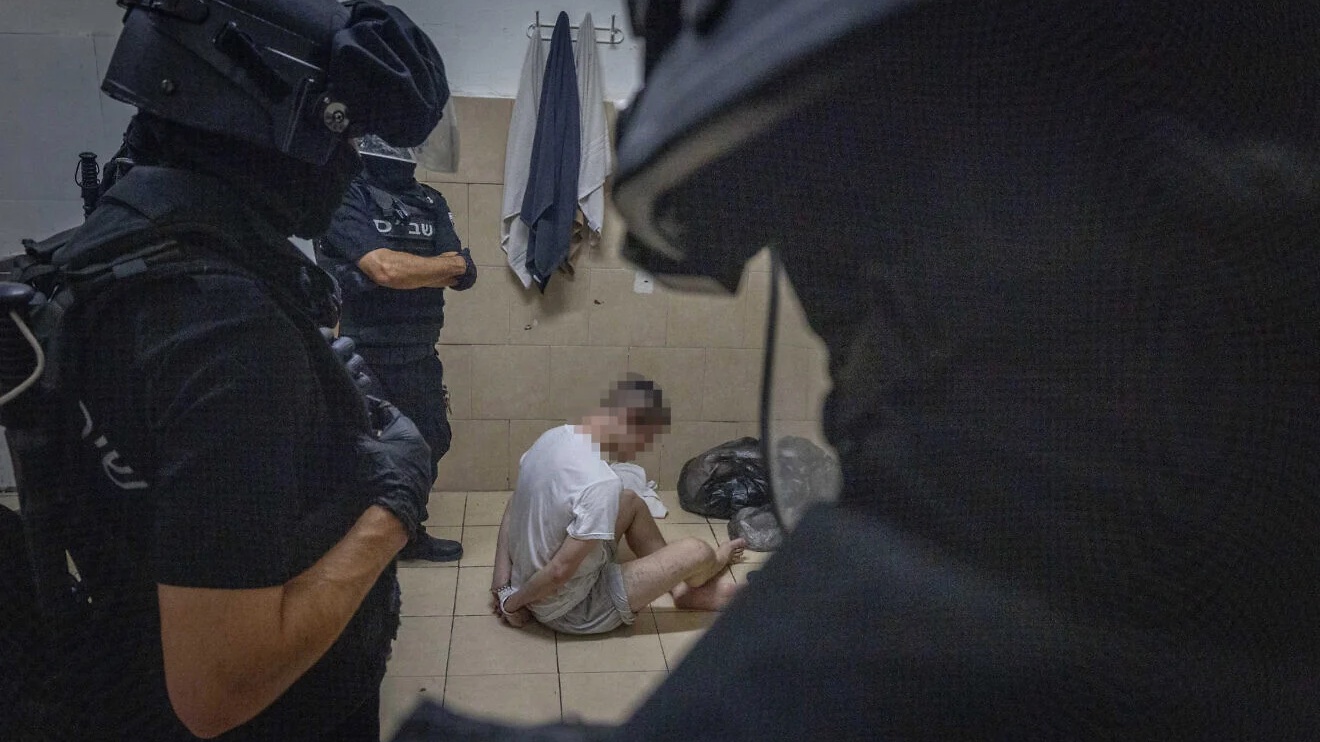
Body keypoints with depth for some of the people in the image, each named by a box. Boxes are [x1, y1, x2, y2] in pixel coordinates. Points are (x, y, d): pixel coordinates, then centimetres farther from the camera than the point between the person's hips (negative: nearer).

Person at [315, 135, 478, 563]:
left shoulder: (430, 203, 10)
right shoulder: (348, 197, -10)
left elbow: (464, 277, 1)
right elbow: (386, 269, -22)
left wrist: (409, 269, -16)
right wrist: (449, 263, -8)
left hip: (418, 357, 7)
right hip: (364, 358, -7)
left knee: (431, 441, 17)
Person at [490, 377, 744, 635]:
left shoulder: (552, 437, -7)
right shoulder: (601, 484, -32)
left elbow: (512, 509, 4)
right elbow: (560, 571, -30)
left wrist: (501, 580, 2)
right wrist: (513, 603, -14)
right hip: (570, 612, -8)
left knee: (632, 502, 20)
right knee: (697, 552, -4)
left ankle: (682, 587, 32)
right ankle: (698, 585, 33)